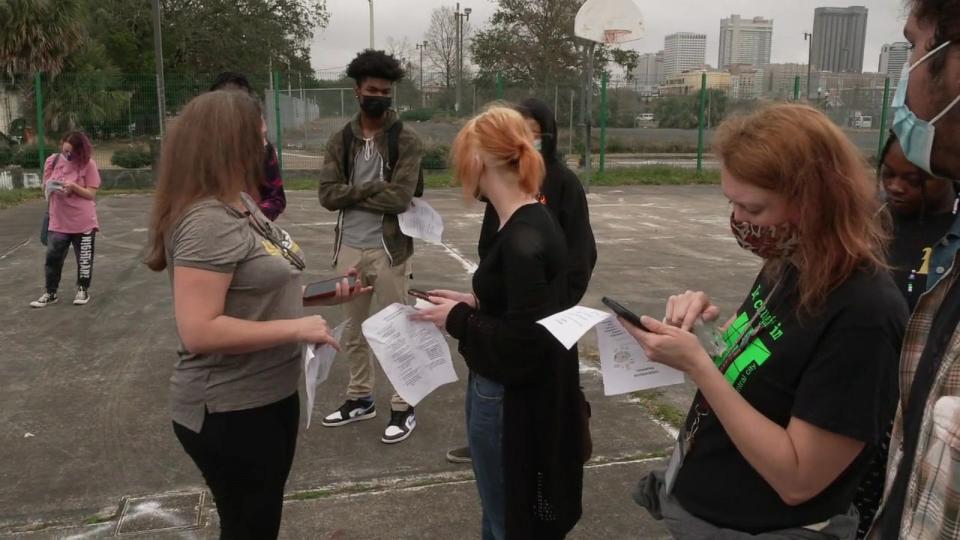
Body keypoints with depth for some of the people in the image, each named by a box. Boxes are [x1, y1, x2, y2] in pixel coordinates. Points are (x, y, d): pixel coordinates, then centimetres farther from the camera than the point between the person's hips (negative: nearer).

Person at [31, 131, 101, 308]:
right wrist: (50, 187, -13)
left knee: (84, 258, 8)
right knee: (52, 257, 6)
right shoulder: (52, 161, 1)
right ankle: (50, 293, 18)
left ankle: (83, 290, 25)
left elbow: (91, 194, -11)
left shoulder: (88, 164, -9)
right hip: (58, 222, 3)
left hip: (83, 222, -3)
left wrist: (73, 186, -25)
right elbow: (45, 188, 9)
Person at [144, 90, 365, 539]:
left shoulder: (241, 204, 5)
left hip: (270, 395, 9)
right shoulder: (208, 221, -25)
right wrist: (297, 328, -25)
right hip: (230, 411, -9)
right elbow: (197, 331, -30)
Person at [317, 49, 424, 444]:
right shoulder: (340, 141, 5)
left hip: (388, 249, -5)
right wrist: (373, 188, -16)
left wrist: (352, 192, -9)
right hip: (349, 249, 5)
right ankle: (360, 398, 34)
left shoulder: (407, 142, -7)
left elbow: (399, 198, -19)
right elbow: (327, 195, -6)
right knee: (353, 330, 17)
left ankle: (403, 407, 18)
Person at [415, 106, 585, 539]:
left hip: (510, 402, -9)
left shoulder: (521, 241, -26)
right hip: (519, 394, 9)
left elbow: (520, 344, -27)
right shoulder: (533, 222, 3)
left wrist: (458, 320, -15)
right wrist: (474, 303, 4)